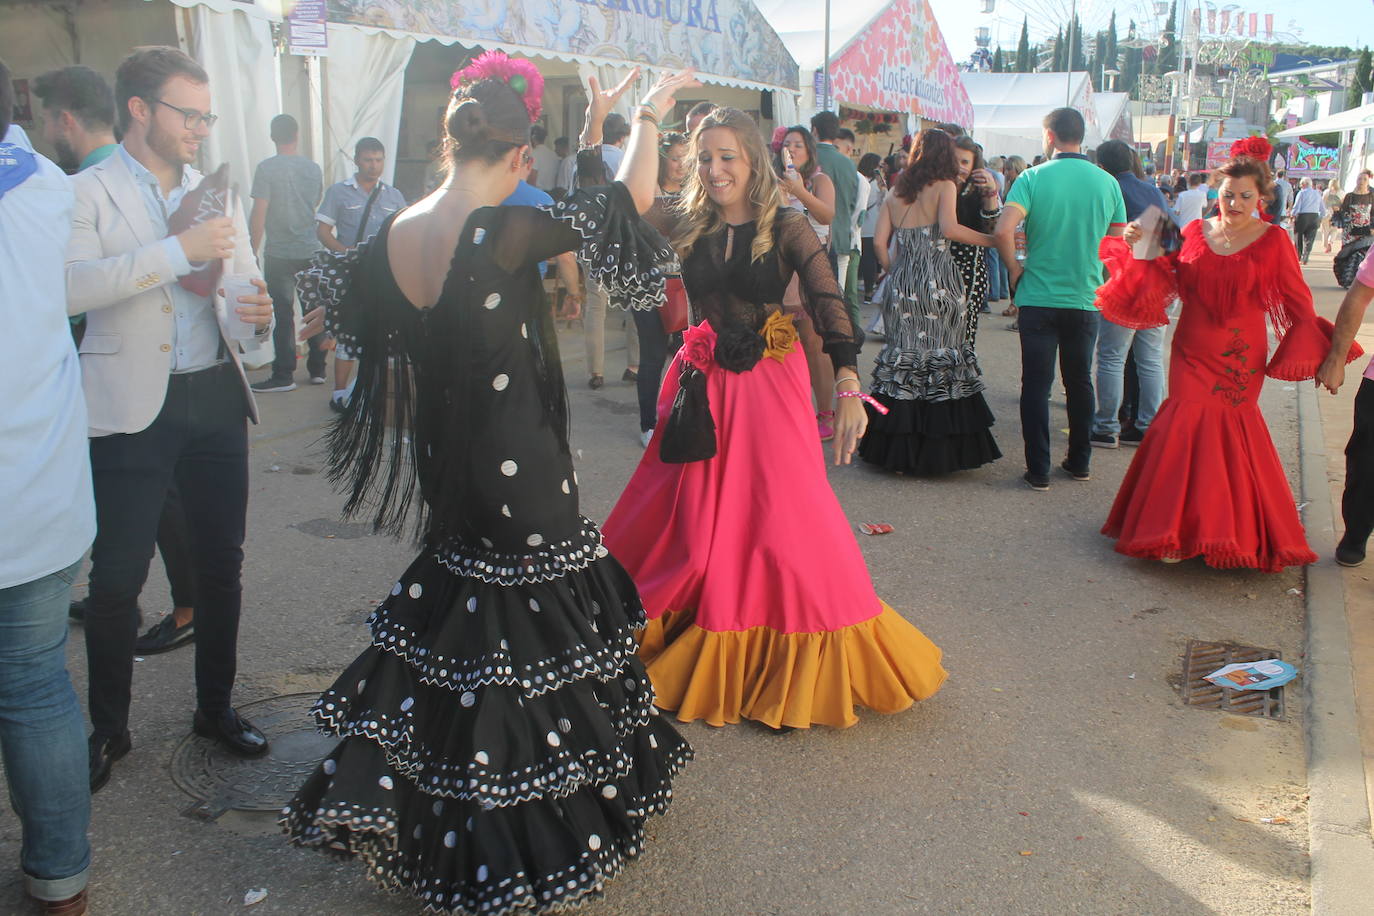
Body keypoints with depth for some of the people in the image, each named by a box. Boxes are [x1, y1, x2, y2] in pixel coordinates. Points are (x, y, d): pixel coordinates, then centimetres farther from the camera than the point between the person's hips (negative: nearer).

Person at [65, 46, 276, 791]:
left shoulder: (213, 195, 13)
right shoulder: (88, 192, -3)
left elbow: (246, 282, 18)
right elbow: (70, 287, -20)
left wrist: (259, 315, -6)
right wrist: (179, 251, -26)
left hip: (216, 399, 5)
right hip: (132, 407, -5)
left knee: (222, 562, 12)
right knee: (117, 576, -1)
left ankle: (216, 706, 29)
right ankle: (108, 728, 19)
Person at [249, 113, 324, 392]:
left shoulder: (267, 168, -10)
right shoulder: (314, 168, 4)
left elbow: (258, 214, -12)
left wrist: (252, 251, -6)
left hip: (279, 254, -4)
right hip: (311, 251, 4)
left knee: (283, 314, -1)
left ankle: (284, 375, 2)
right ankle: (317, 369, 18)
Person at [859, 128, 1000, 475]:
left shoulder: (895, 192, 13)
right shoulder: (944, 186, -1)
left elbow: (879, 241, 5)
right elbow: (949, 227, -19)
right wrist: (994, 240, -12)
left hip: (902, 285, 5)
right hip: (939, 285, -4)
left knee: (902, 357, 9)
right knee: (943, 357, 3)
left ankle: (896, 447, 11)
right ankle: (940, 448, 5)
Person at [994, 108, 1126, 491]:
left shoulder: (1033, 178, -9)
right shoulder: (1107, 182, 2)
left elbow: (1004, 230, -21)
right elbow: (1120, 242, 8)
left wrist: (1015, 268, -6)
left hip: (1038, 298, -3)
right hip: (1086, 298, 3)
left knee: (1036, 384, 4)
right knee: (1080, 382, 16)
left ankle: (1039, 470, 4)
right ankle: (1079, 462, 26)